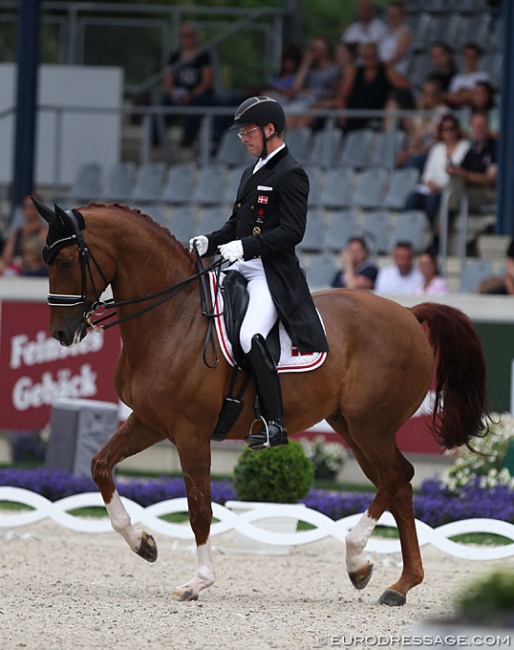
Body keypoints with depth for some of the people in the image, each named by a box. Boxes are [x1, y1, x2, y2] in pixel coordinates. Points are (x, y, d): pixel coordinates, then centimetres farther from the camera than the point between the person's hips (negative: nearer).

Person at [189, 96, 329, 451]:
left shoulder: (291, 175, -11)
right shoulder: (252, 172, 19)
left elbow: (292, 231, -18)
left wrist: (245, 246, -25)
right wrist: (209, 242, 7)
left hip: (273, 274, -10)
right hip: (241, 269, 10)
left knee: (250, 336, -29)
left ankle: (275, 424, -24)